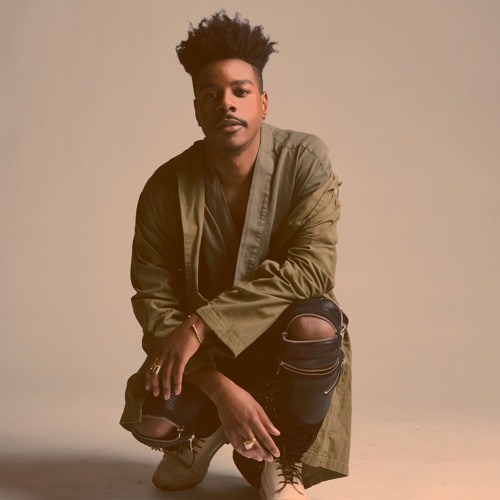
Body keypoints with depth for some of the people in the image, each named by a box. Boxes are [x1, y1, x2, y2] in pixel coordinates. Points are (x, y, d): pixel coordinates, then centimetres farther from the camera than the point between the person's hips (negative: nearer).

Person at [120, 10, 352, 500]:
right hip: (204, 353, 1)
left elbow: (312, 265, -25)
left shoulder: (304, 159, -15)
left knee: (316, 322, -35)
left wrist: (201, 323, -29)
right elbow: (152, 296, -12)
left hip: (282, 339, -1)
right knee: (150, 420, -26)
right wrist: (219, 388, -25)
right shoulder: (166, 187, -12)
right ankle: (204, 432, 15)